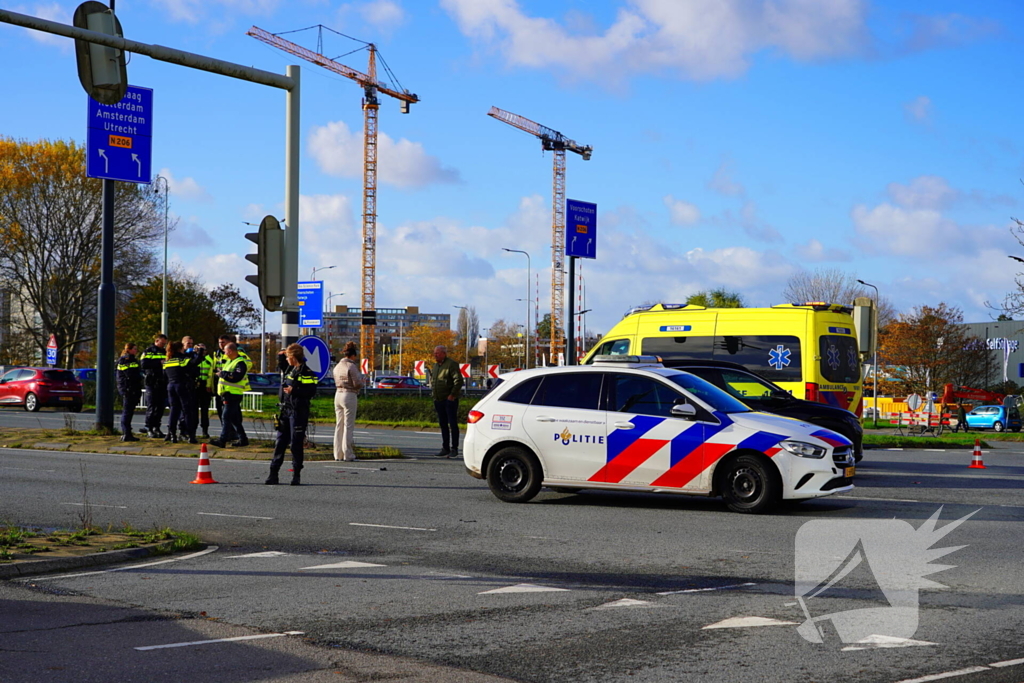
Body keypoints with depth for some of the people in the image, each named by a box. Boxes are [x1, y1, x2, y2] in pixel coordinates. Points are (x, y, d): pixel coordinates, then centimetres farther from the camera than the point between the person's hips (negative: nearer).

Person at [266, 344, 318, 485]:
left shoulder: (306, 373, -12)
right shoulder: (289, 369, 14)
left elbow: (311, 392, -18)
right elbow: (280, 368, 37)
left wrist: (294, 391, -24)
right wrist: (281, 356, 20)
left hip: (298, 411, -8)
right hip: (285, 410, 8)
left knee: (296, 443, -2)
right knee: (280, 442, 8)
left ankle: (296, 475, 7)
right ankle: (273, 474, 11)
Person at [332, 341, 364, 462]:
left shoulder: (337, 366, 11)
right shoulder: (351, 366, -13)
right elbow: (358, 384, -16)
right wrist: (361, 377, 5)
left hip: (338, 394, 8)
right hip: (350, 396, -7)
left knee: (339, 425, 12)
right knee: (349, 426, -3)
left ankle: (338, 454, 14)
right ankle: (348, 454, -2)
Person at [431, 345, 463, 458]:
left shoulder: (451, 364, -9)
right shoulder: (436, 366, 16)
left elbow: (459, 381, -15)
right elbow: (433, 381, 26)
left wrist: (452, 395, -17)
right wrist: (433, 393, 13)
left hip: (450, 400, -8)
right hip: (438, 401, 8)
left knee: (453, 424, -5)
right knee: (443, 425, 10)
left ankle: (454, 449, -2)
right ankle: (445, 449, 15)